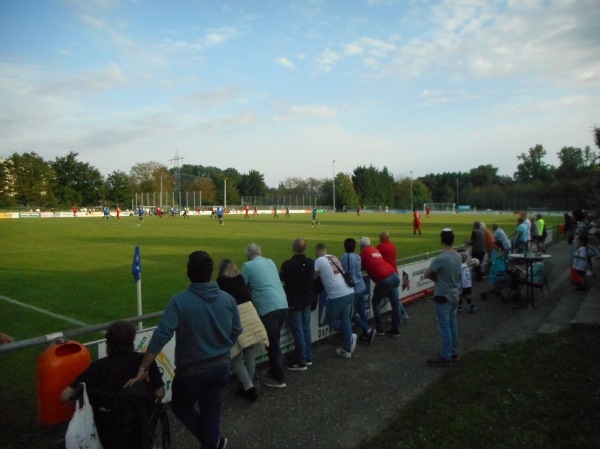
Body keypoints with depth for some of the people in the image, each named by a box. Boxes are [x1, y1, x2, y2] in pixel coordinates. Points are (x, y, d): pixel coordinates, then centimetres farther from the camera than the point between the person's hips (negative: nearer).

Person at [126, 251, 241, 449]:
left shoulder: (179, 301, -19)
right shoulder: (228, 299, -7)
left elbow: (161, 336, -22)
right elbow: (236, 331, 3)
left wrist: (143, 369, -14)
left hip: (192, 370, -3)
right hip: (221, 367, 3)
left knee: (180, 406, 24)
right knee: (211, 412, 18)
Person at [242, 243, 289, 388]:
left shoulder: (248, 266, 1)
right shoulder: (270, 262, 17)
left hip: (269, 308, -6)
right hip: (283, 305, 6)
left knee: (272, 344, 5)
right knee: (274, 342, 19)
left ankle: (279, 378, 13)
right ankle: (274, 372, 29)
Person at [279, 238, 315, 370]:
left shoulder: (287, 264, -20)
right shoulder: (311, 262, -3)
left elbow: (281, 279, -2)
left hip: (293, 302, -6)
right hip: (307, 300, 6)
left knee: (298, 332, 1)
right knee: (306, 329, 16)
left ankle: (301, 362, 8)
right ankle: (308, 357, 26)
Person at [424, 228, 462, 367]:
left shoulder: (440, 259, -24)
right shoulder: (458, 257, 0)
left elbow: (427, 274, -15)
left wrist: (436, 277, 3)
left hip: (443, 297, -8)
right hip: (454, 295, 8)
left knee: (445, 328, 1)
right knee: (453, 325, 17)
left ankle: (446, 357, 10)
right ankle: (453, 353, 28)